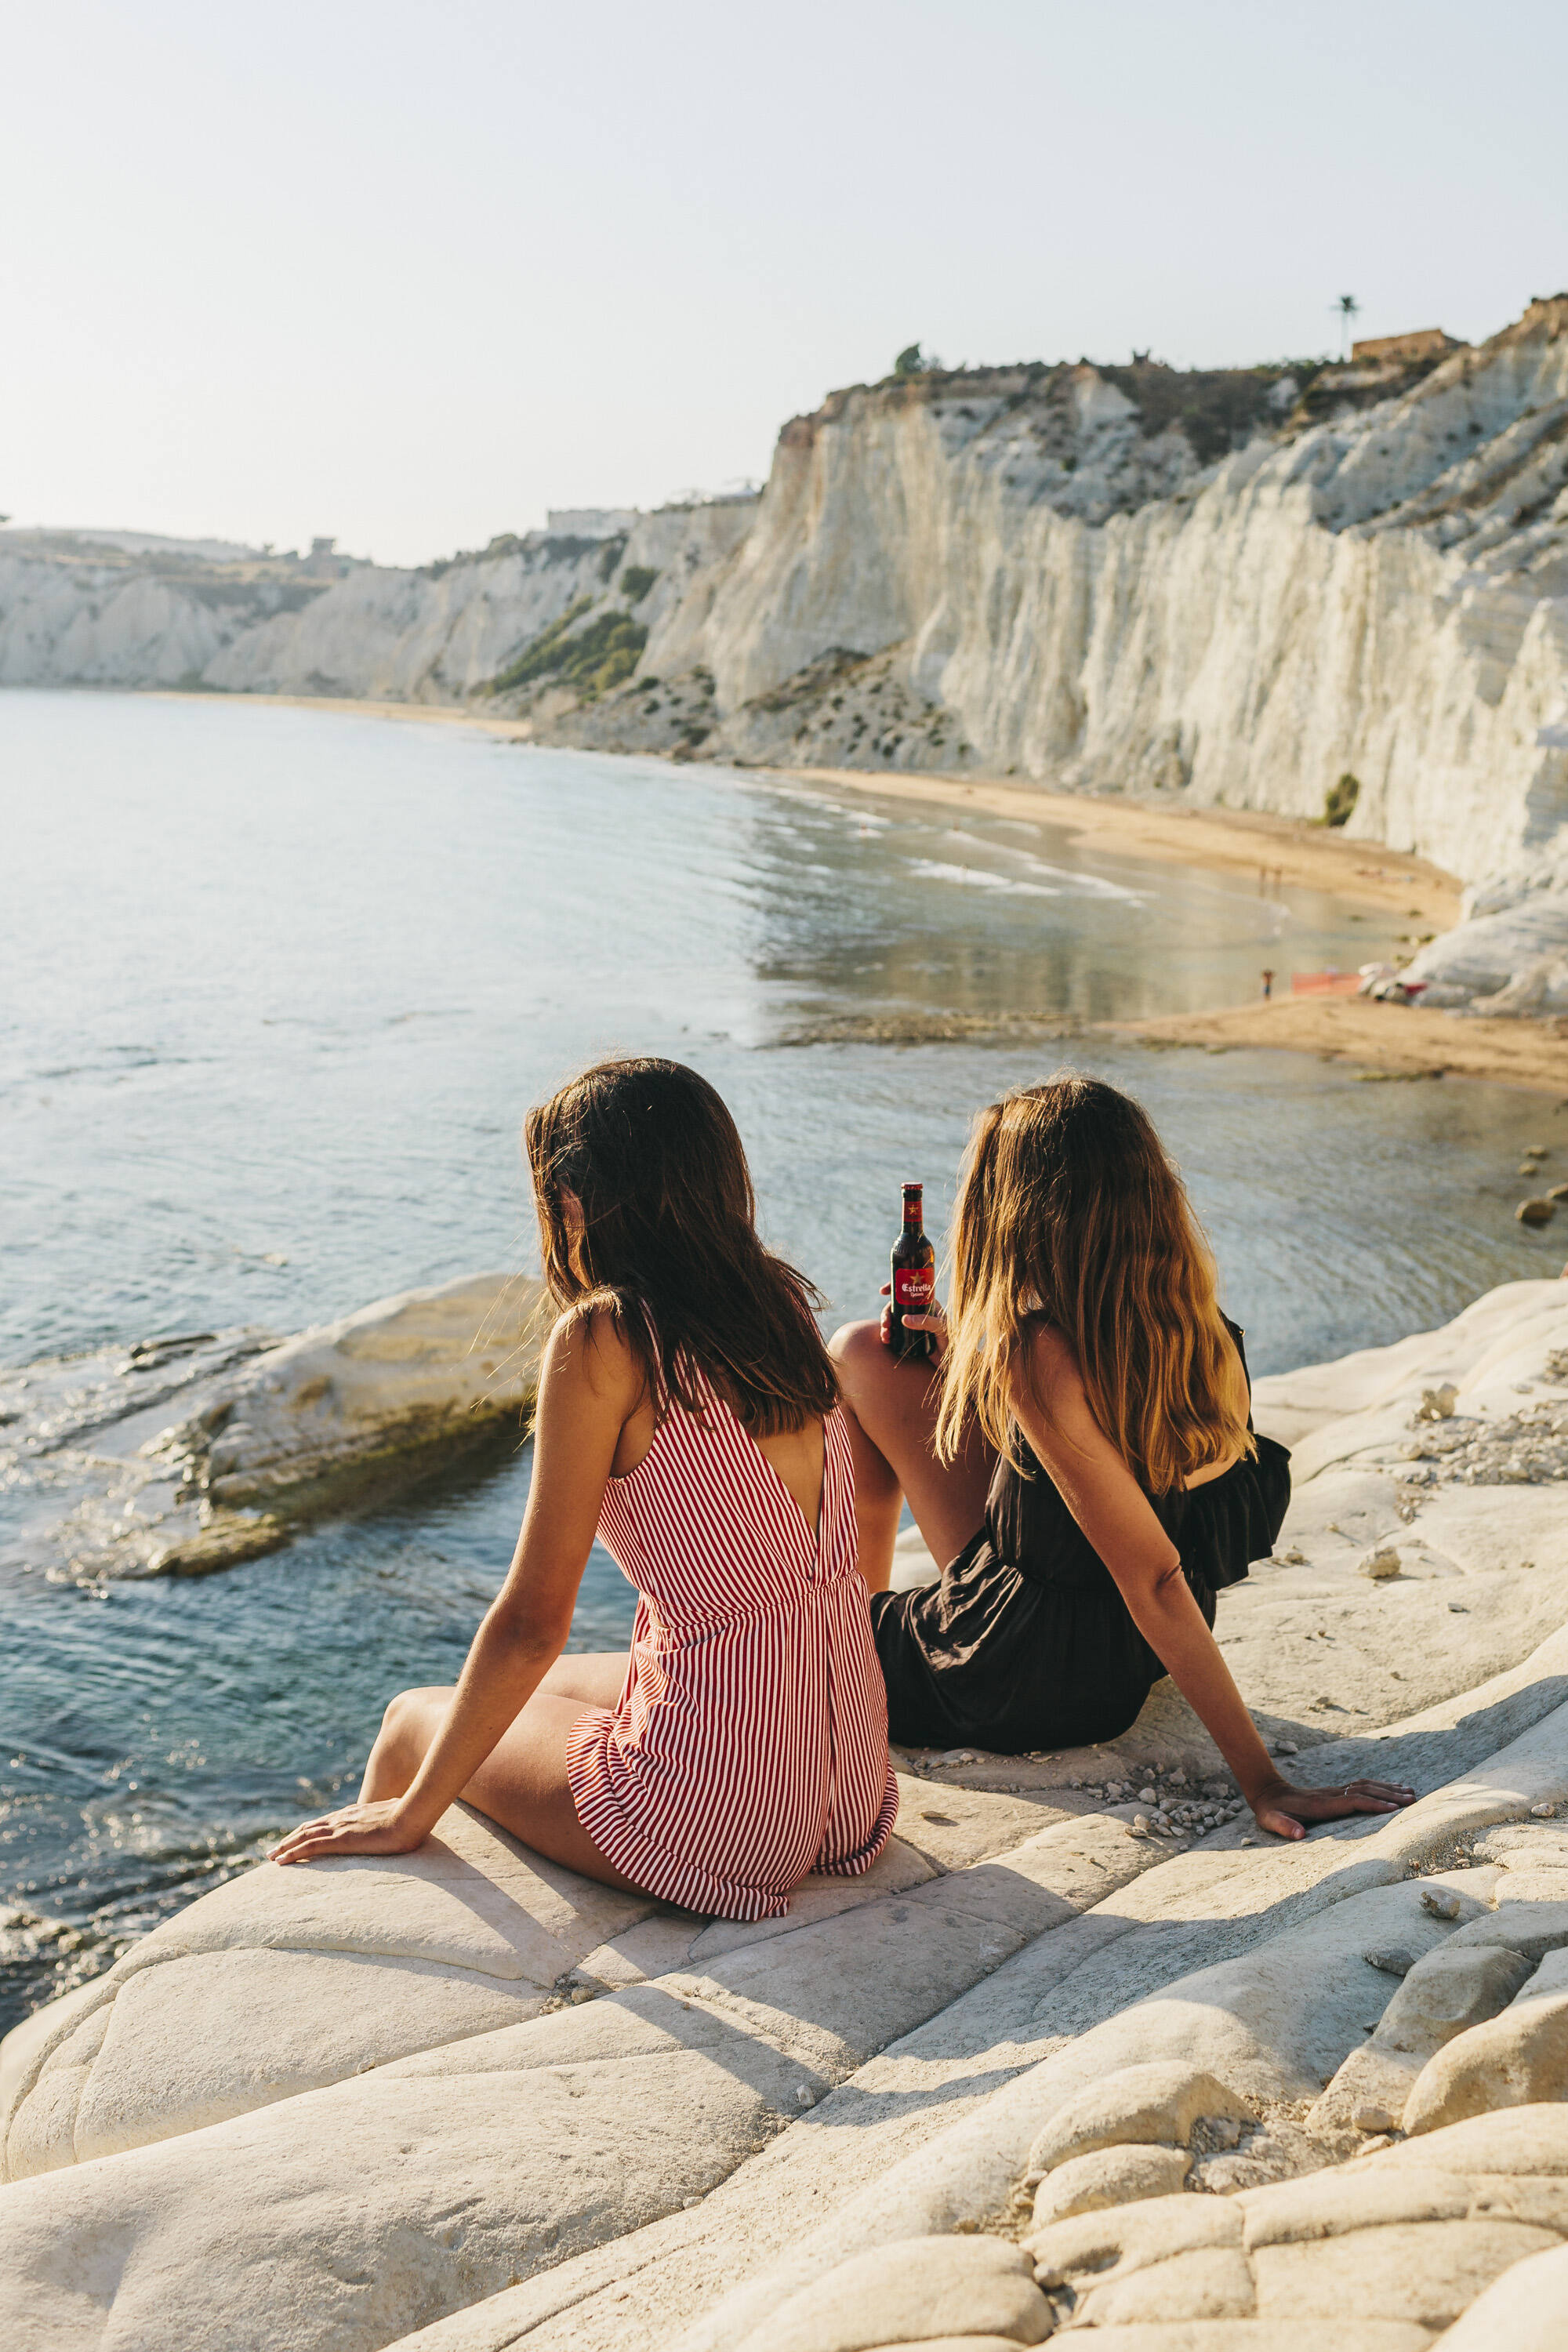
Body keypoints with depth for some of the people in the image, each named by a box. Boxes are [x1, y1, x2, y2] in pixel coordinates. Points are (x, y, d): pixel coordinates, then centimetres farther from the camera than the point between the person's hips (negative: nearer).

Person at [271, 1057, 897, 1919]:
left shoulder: (603, 1341, -17)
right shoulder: (781, 1305, 2)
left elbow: (531, 1626, -14)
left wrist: (411, 1814, -4)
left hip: (718, 1812, -7)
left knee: (412, 1719, 19)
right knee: (546, 1688, 31)